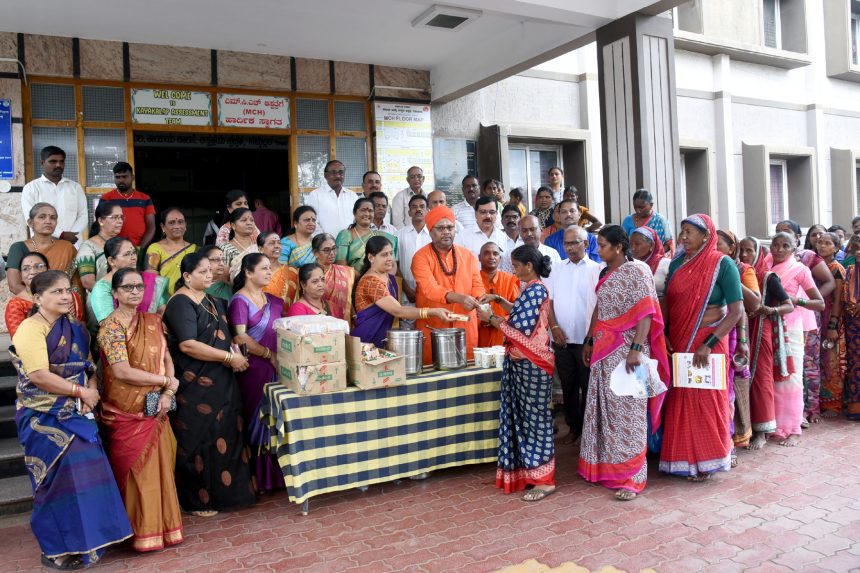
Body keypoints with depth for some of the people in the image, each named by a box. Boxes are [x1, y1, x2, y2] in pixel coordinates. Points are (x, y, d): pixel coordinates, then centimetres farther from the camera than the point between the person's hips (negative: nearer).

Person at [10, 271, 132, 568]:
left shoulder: (75, 329, 12)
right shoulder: (31, 329, -11)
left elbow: (90, 368, 11)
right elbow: (39, 375, -20)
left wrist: (92, 392, -9)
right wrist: (81, 392, -13)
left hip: (76, 413, 7)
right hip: (45, 417, -7)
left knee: (86, 472, 7)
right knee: (63, 474, -8)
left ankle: (85, 540, 21)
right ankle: (55, 550, 9)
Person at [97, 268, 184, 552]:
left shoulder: (153, 321, 9)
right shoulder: (110, 326, -11)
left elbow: (167, 358, 8)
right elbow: (122, 371, -20)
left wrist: (168, 394, -8)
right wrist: (166, 381, -12)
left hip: (156, 409, 5)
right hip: (126, 412, -5)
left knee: (160, 466, 9)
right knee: (135, 470, 3)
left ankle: (161, 524, 23)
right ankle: (141, 532, 16)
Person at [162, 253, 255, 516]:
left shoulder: (212, 301, 14)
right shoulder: (180, 303, -12)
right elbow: (188, 345, -22)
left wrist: (236, 353, 4)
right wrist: (229, 358, -19)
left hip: (221, 383, 8)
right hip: (195, 387, -8)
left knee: (224, 437, 13)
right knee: (199, 441, 2)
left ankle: (222, 491, 27)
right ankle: (197, 501, 17)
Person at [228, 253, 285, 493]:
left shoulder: (274, 301, 15)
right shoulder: (239, 301, -6)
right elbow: (240, 338, -15)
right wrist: (270, 355, -15)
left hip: (276, 368, 6)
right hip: (253, 370, -6)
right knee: (257, 419, 0)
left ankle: (276, 474, 19)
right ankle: (256, 478, 11)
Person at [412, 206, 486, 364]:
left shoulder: (468, 255, 9)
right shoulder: (421, 257, -5)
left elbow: (477, 285, 6)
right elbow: (430, 288, -19)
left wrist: (480, 301, -17)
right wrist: (459, 298, -33)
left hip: (466, 326, 3)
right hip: (432, 327, -3)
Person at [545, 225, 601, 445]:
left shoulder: (597, 270, -1)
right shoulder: (557, 269, 8)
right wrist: (554, 327, -7)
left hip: (587, 339, -3)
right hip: (562, 339, 3)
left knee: (588, 386, 5)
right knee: (568, 386, 12)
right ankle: (573, 426, 25)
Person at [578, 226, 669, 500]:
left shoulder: (636, 270, -10)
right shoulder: (605, 272, 13)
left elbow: (646, 313, -16)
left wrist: (636, 349, -24)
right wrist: (589, 341, 17)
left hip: (627, 350, -7)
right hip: (604, 350, 7)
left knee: (627, 412, -2)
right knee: (604, 409, 11)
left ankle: (630, 476, 7)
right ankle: (604, 466, 23)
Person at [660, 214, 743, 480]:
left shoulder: (723, 264, -9)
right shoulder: (677, 264, 7)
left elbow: (737, 311, -13)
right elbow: (666, 302, 13)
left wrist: (708, 345, -18)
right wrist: (664, 335, -1)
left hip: (708, 341, -5)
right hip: (678, 342, 5)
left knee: (707, 400, 4)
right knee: (680, 400, 9)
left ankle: (706, 461, 19)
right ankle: (684, 456, 24)